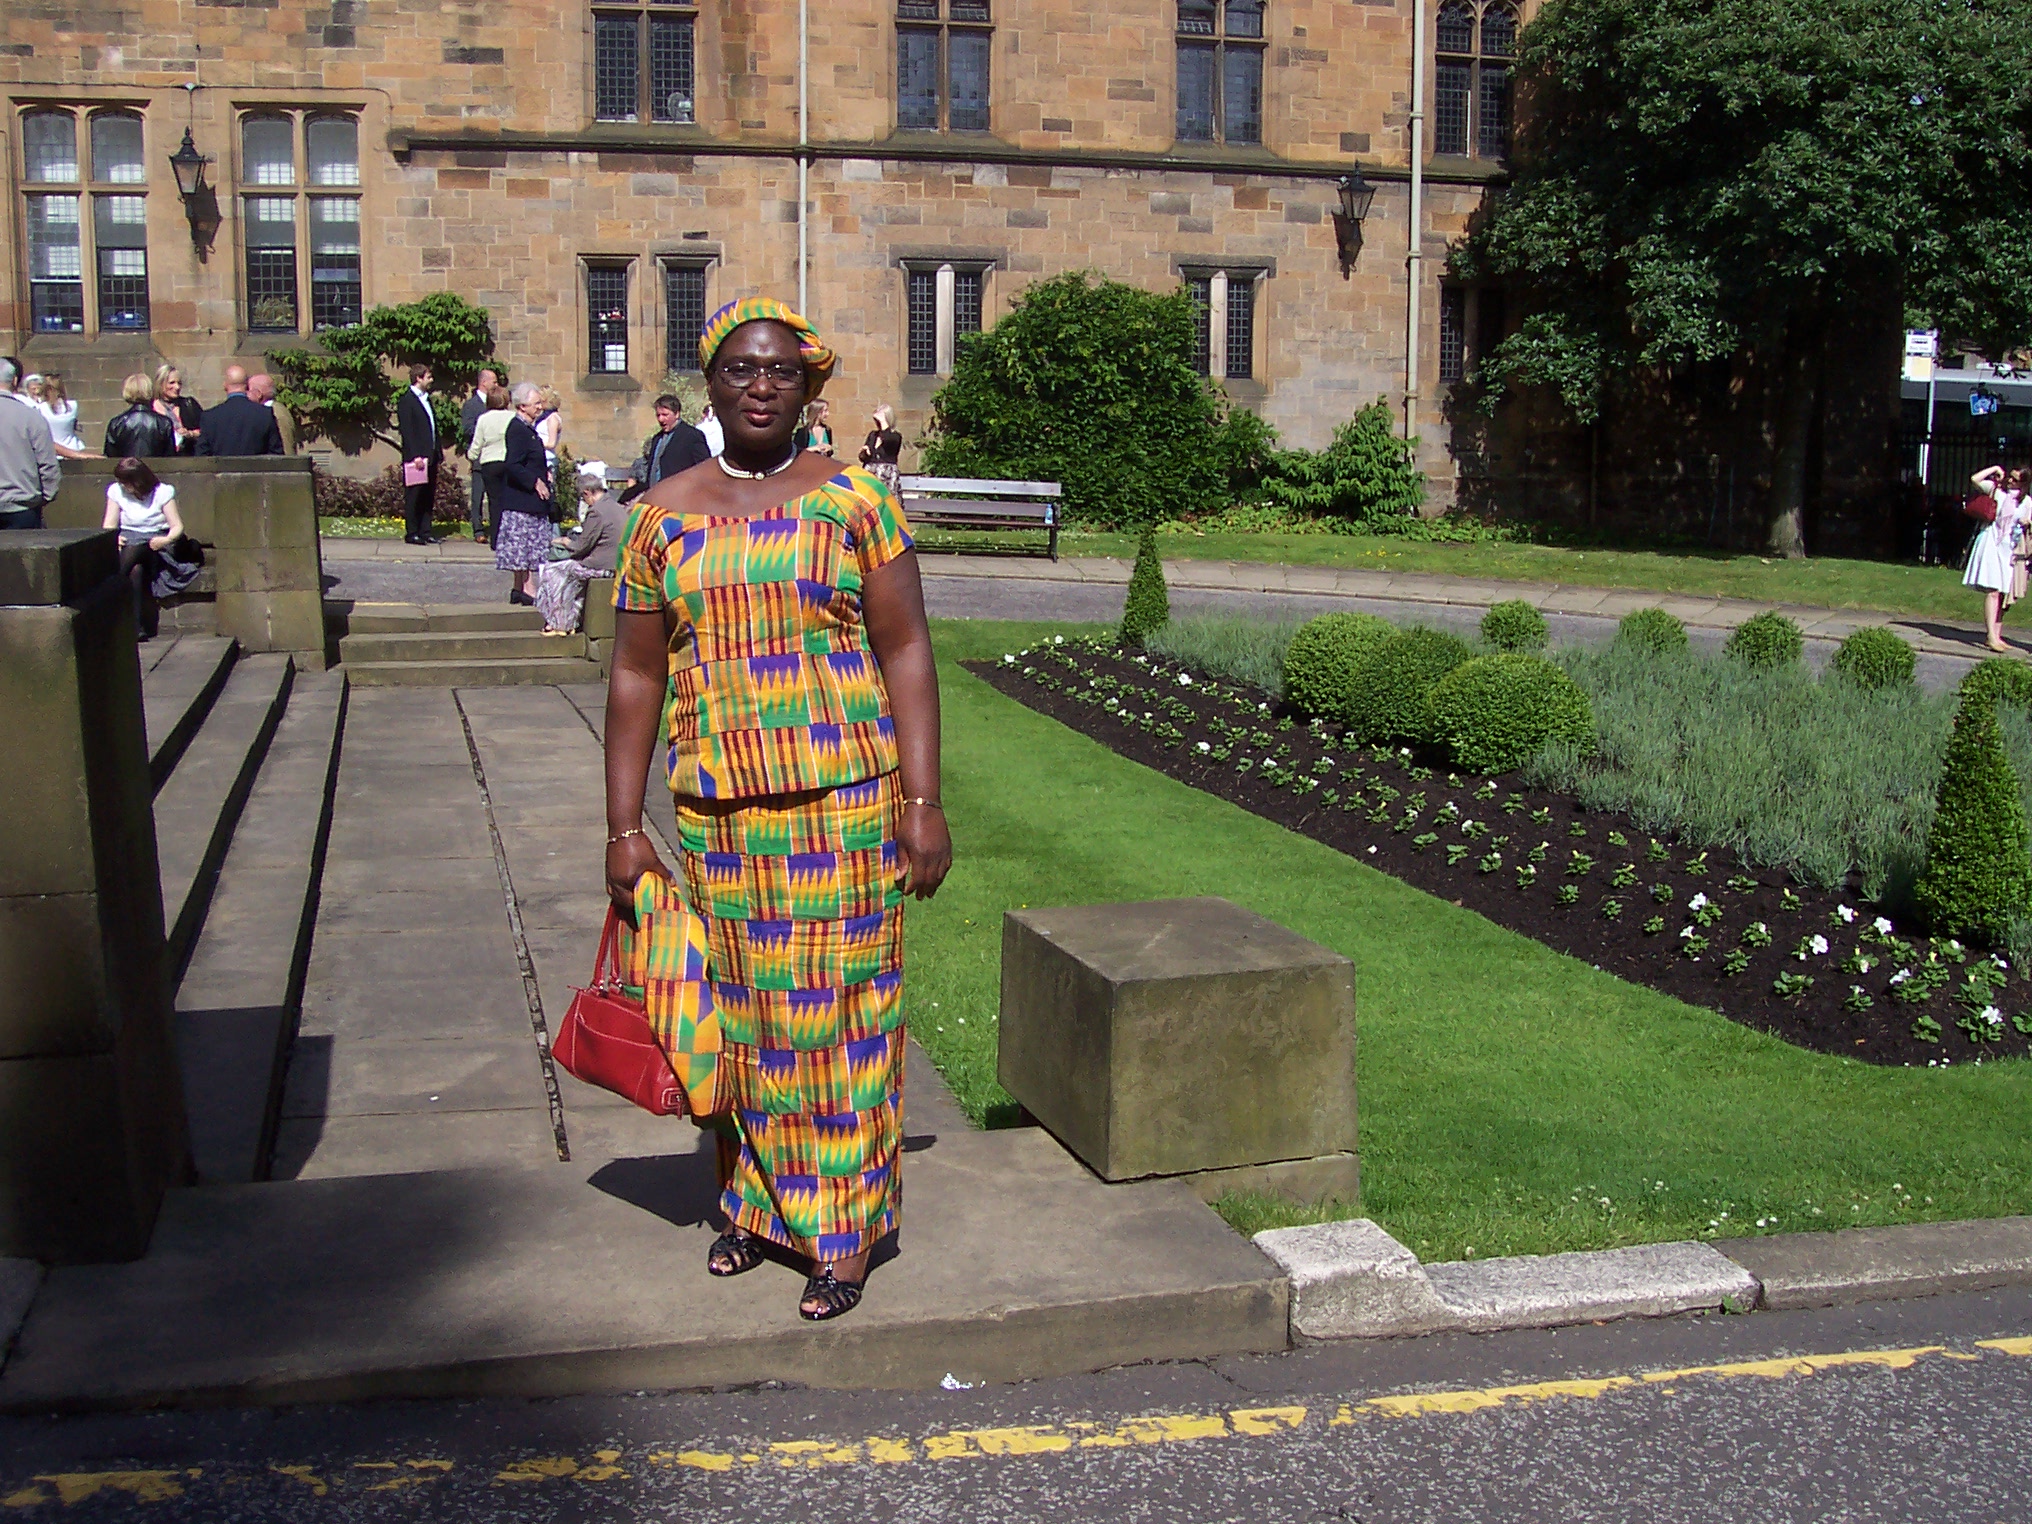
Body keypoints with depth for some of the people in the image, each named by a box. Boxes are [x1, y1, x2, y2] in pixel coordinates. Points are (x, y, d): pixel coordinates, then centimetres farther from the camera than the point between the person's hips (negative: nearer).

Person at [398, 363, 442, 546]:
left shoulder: (426, 399, 19)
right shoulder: (406, 401, -7)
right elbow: (406, 431, -13)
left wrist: (437, 453, 13)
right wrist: (415, 456, -20)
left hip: (430, 457, 8)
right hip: (415, 457, -8)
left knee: (428, 496, 8)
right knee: (414, 496, -4)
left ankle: (425, 531, 13)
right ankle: (411, 533, 0)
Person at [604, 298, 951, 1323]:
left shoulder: (855, 501, 1)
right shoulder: (663, 515, 7)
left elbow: (906, 652, -2)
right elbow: (636, 676, 7)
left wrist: (921, 801, -9)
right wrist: (625, 828, 4)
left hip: (842, 805, -2)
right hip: (714, 814, 2)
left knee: (837, 1009, 2)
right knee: (739, 1014, 11)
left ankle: (844, 1233, 15)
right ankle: (753, 1202, 30)